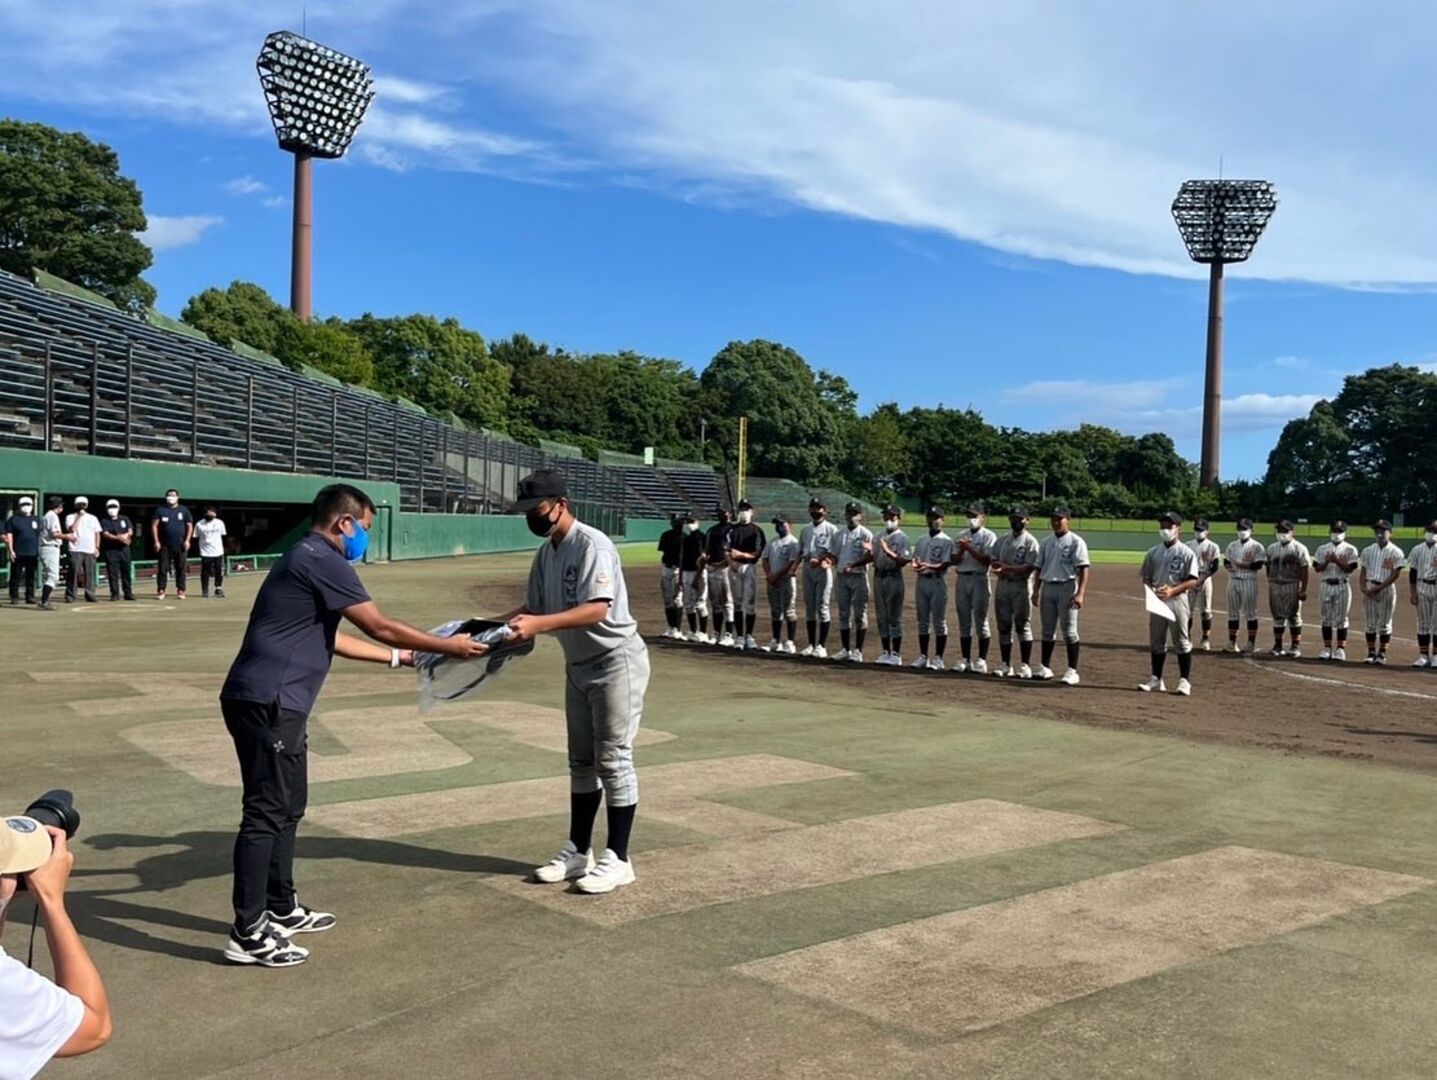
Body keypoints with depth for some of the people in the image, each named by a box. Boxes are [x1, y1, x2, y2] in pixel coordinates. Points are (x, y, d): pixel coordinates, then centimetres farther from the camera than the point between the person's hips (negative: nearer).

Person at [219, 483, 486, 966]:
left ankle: (282, 909, 29)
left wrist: (401, 657, 28)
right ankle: (247, 935, -1)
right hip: (268, 703, -11)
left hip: (269, 701, 11)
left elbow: (332, 639, 26)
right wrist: (448, 646, 1)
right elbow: (380, 626, -10)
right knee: (266, 813, -7)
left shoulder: (307, 560, 21)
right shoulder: (323, 561, -12)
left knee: (287, 807, 18)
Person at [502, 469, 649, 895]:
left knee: (613, 761, -4)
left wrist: (538, 625, -40)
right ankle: (578, 852, 24)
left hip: (616, 662, -9)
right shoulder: (546, 552, 8)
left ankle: (617, 859, 5)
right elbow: (534, 606, 12)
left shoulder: (591, 544, -20)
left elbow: (597, 610, -31)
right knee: (581, 762, 14)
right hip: (578, 666, 9)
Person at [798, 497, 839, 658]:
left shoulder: (831, 529, -1)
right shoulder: (806, 529, 17)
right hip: (807, 568, 6)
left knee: (823, 607, -6)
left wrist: (824, 561, -23)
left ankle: (822, 646, -3)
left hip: (823, 570, -6)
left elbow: (834, 553, -8)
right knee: (809, 607, 8)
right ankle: (811, 644, 14)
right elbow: (800, 551, 19)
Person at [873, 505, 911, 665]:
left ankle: (896, 654, 2)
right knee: (882, 617, 10)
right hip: (878, 576, 7)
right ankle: (885, 652, 18)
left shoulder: (902, 538, -6)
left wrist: (888, 552, -26)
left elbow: (904, 561, -15)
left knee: (895, 617, -3)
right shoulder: (878, 537, 14)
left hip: (893, 577, -7)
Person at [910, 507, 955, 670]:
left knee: (939, 621, -2)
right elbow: (915, 560, 15)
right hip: (921, 581, 6)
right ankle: (923, 656, 15)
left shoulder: (946, 541, -2)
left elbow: (945, 565, -11)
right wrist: (916, 566, -9)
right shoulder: (921, 540, 17)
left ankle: (938, 658, 1)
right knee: (922, 621, 9)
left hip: (937, 582, -6)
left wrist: (929, 566, -29)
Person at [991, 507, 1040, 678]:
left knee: (1023, 625, -4)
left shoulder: (1030, 541, -6)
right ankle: (1005, 664, 14)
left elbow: (1030, 568, -14)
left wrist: (1007, 568, -23)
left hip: (1021, 586, -6)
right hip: (1003, 585, 6)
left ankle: (1026, 666, -1)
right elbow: (994, 560, 15)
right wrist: (999, 570, -8)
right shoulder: (1002, 539, 13)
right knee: (1004, 625, 8)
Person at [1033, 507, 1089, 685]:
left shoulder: (1075, 542, -6)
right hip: (1047, 587, 6)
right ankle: (1045, 667, 18)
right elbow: (1039, 568, 17)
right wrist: (1036, 590, 9)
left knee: (1069, 630, -5)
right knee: (1047, 629, 10)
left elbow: (1083, 569, -12)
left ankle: (1072, 671, -2)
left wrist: (1080, 593, -21)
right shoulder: (1046, 542, 13)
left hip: (1067, 588, -6)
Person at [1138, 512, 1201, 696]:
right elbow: (1146, 577, 14)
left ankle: (1185, 681, 5)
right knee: (1156, 641, 9)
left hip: (1178, 600, -5)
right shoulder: (1153, 552, 10)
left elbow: (1193, 580, -8)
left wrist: (1173, 590, -22)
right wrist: (1150, 589, -8)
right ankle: (1156, 679, 17)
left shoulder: (1187, 553, -4)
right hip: (1157, 601, 5)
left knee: (1182, 642, 0)